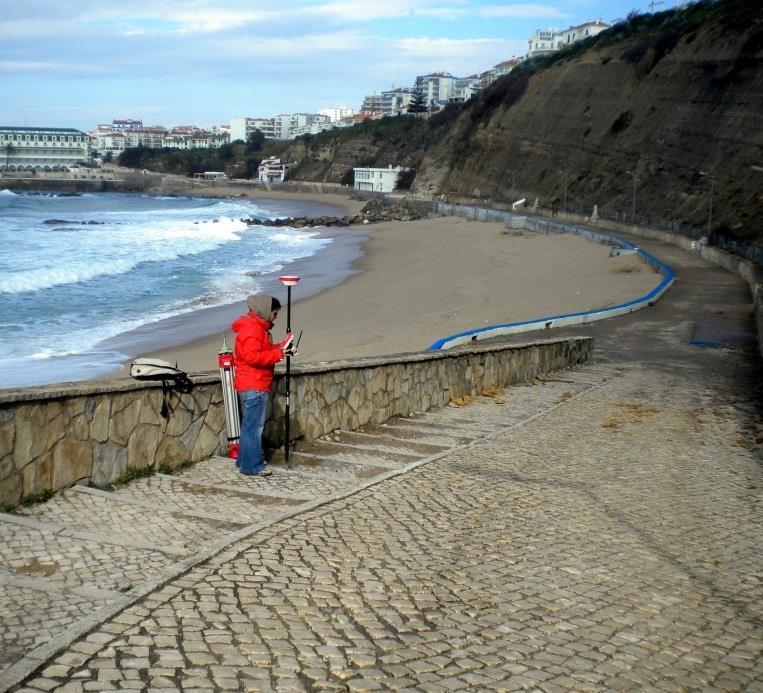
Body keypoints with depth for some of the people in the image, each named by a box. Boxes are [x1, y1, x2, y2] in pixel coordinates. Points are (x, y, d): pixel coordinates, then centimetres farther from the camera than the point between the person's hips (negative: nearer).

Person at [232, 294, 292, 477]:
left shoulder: (257, 327, 18)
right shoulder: (251, 329, -16)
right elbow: (252, 356, -25)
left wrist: (277, 348, 10)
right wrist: (277, 354, -20)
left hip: (254, 385, 11)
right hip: (254, 387, -11)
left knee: (250, 425, 17)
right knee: (254, 426, -8)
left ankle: (245, 460, 25)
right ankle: (252, 466, -5)